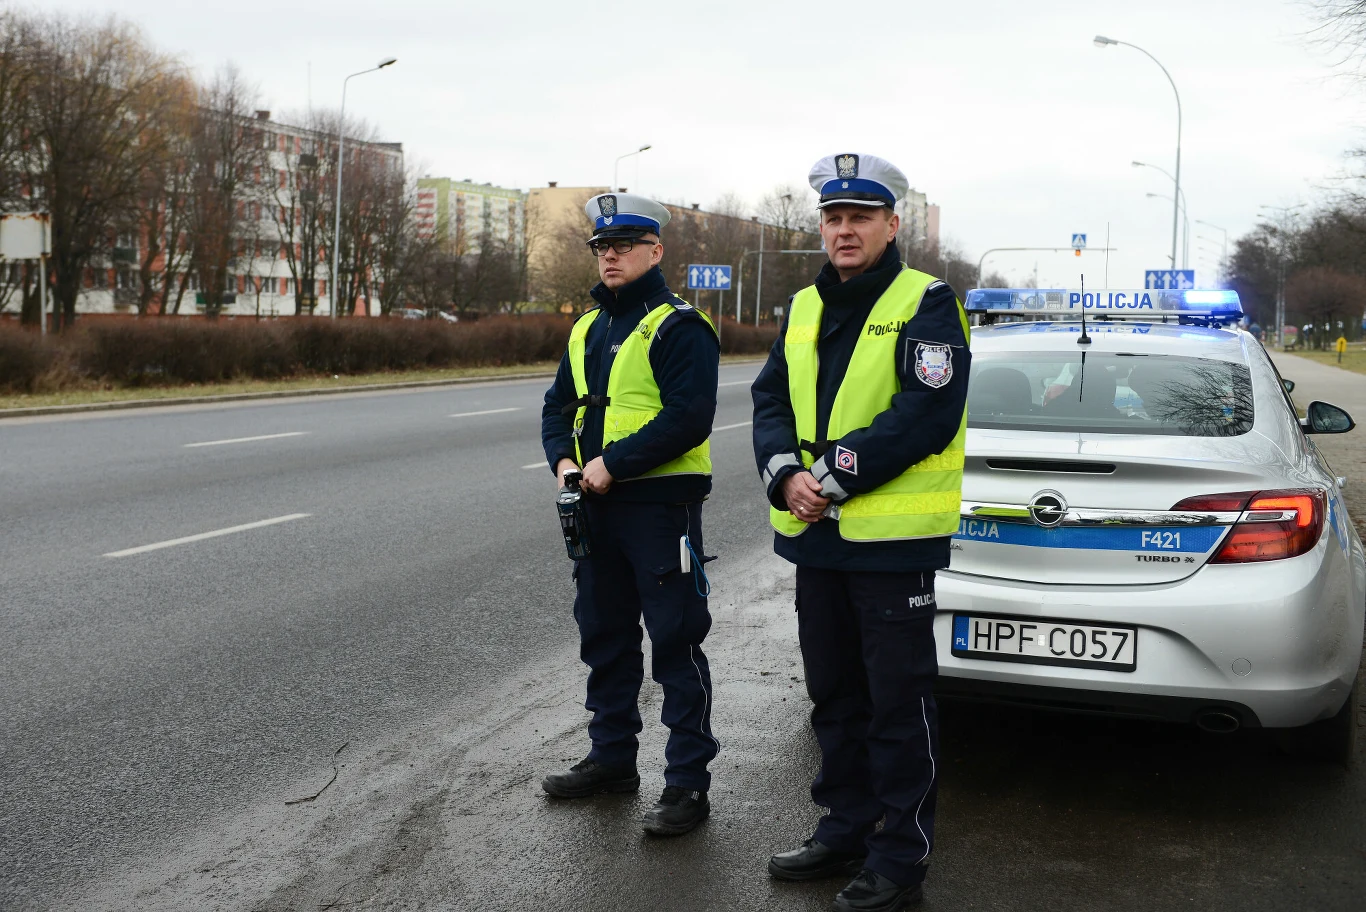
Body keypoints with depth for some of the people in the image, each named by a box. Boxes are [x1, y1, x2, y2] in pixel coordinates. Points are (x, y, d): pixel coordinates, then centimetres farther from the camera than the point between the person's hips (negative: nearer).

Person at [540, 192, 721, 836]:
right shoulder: (588, 328, 16)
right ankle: (611, 757, 30)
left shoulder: (679, 328, -10)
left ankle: (688, 782, 2)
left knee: (675, 644, -4)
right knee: (604, 637, 16)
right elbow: (560, 405, 19)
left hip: (662, 505, -8)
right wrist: (564, 461, -1)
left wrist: (613, 463, -20)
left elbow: (689, 417, -20)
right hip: (598, 506, 9)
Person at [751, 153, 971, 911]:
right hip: (816, 535, 7)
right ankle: (845, 830, 31)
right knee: (834, 696, 17)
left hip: (893, 536, -7)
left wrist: (834, 478, -19)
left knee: (898, 705, 1)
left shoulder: (925, 304, -7)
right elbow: (771, 401, 9)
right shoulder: (803, 308, 14)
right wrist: (786, 476, -10)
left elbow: (926, 415, -18)